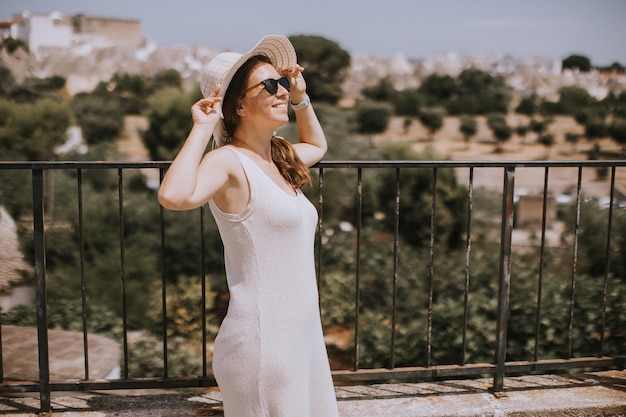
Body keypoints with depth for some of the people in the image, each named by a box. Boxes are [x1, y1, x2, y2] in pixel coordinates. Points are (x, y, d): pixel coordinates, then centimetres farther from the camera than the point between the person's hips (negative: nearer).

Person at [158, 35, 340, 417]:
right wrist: (202, 128, -22)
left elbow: (317, 145, 35)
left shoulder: (279, 160, 11)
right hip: (262, 342, -9)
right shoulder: (229, 161, -14)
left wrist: (301, 97, 20)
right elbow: (173, 196, -35)